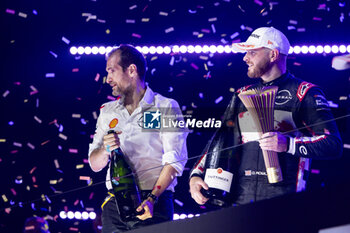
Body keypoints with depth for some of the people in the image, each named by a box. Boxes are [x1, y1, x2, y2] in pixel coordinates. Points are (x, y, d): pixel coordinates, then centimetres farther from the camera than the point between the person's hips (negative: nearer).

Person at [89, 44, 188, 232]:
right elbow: (94, 164, 14)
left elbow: (174, 160, -6)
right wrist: (105, 150, -8)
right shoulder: (107, 111, 17)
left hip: (155, 202, -4)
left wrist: (152, 198, -17)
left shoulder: (166, 107, 3)